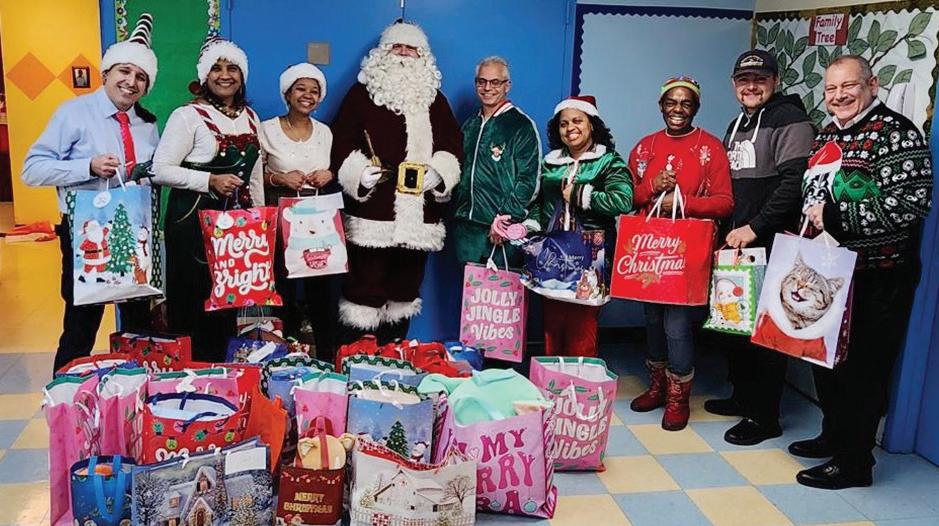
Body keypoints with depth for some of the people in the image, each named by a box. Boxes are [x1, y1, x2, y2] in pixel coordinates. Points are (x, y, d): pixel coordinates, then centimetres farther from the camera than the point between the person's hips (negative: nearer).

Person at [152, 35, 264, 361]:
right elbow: (160, 170, -13)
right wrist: (210, 181, -20)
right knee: (193, 301, -1)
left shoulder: (250, 117, 12)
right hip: (194, 221, -6)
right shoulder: (188, 116, -7)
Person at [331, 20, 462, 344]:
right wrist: (359, 172, -15)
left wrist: (439, 172, -6)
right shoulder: (362, 92, 6)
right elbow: (341, 142, 2)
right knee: (365, 286, -4)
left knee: (406, 288, 10)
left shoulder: (435, 98, 16)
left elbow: (453, 145, 12)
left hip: (419, 217, 4)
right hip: (371, 213, -3)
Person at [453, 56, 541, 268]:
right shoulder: (470, 125, 17)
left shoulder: (522, 126, -3)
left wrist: (505, 217, -15)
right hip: (466, 226, 6)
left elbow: (529, 181, -9)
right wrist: (456, 210, 13)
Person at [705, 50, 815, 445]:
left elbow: (794, 183, -18)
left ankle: (764, 416, 7)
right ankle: (742, 396, 30)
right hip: (735, 242, 8)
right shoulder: (738, 124, 19)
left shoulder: (790, 120, -7)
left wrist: (754, 227, -19)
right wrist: (727, 230, 15)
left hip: (771, 245, -8)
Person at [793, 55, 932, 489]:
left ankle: (853, 463, 12)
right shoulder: (826, 136, 13)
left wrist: (835, 216, -22)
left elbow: (911, 204, -24)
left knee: (862, 370, -1)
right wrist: (810, 222, 8)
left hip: (877, 279, -9)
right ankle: (834, 436, 36)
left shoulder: (894, 133, -13)